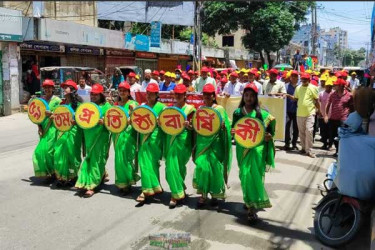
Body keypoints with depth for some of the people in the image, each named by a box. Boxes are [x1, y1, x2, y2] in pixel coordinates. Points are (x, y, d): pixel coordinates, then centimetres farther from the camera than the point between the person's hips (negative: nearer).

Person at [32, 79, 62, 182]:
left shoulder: (57, 100, -4)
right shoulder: (41, 99, 11)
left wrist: (51, 113, -21)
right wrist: (39, 126, 2)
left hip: (53, 128, -5)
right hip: (43, 128, 5)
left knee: (48, 149, -9)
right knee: (41, 150, 5)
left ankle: (52, 173, 5)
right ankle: (46, 172, 18)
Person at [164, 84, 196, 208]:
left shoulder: (190, 108, 0)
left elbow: (192, 127, -2)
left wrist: (187, 124, -23)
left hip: (183, 140, -4)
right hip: (170, 139, 4)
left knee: (178, 166, -2)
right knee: (170, 166, 1)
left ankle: (176, 195, 8)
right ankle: (179, 190, 19)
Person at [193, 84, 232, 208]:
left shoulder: (219, 109, 1)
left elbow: (226, 125, -2)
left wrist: (222, 126, -23)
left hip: (215, 143, -3)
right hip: (202, 142, 3)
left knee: (214, 167, -1)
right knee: (202, 166, -5)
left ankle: (215, 194, 15)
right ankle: (203, 194, 6)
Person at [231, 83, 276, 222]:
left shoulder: (261, 113, 1)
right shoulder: (237, 112, 8)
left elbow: (269, 126, 5)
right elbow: (234, 129, 11)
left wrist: (269, 136, -15)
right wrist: (232, 132, -12)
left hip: (257, 147, -2)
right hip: (243, 147, 2)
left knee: (255, 174, -7)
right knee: (245, 174, 4)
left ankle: (252, 206, -7)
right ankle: (249, 201, 23)